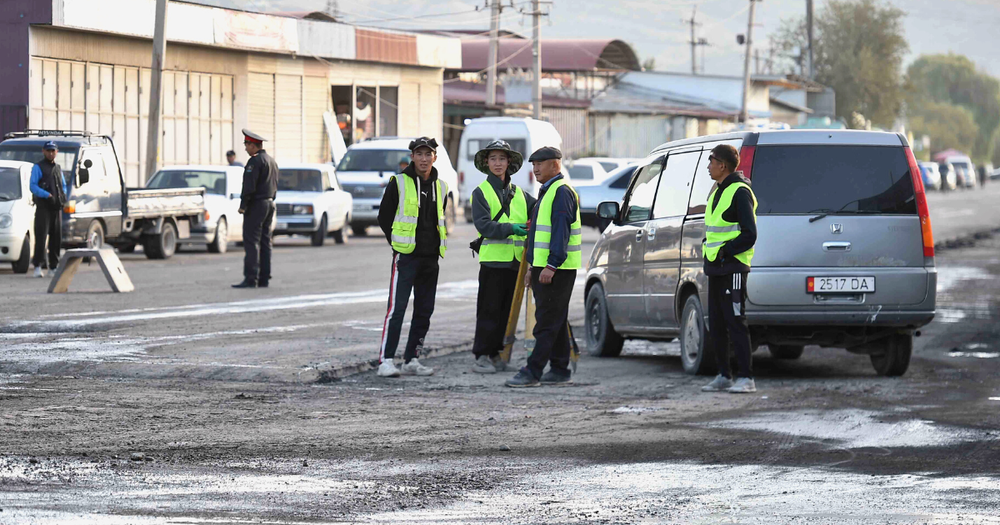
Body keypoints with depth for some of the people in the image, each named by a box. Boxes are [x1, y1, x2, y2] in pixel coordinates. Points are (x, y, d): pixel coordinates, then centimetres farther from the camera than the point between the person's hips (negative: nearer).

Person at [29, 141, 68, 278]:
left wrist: (63, 195, 3)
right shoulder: (38, 167, 1)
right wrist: (47, 195, -19)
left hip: (57, 207, 6)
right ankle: (38, 266, -14)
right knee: (41, 236, -12)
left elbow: (64, 186, 25)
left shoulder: (58, 169, 21)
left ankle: (54, 266, 15)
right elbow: (33, 186, -8)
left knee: (57, 237, 7)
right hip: (43, 207, -6)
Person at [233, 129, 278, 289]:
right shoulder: (272, 161, 15)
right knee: (265, 242, 10)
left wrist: (243, 206, -13)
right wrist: (270, 201, 18)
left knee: (251, 243, -10)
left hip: (256, 204, -9)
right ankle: (264, 278, 9)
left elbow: (249, 187, -20)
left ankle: (251, 279, -14)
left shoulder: (255, 161, -14)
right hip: (269, 204, 9)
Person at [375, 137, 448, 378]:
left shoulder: (440, 187, 12)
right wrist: (398, 244, -1)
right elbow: (384, 217, 2)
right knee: (397, 308, -13)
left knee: (424, 311, 8)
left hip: (430, 258, 6)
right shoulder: (399, 183, -3)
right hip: (406, 257, -6)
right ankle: (386, 360, -14)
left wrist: (436, 245, 10)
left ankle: (411, 360, 15)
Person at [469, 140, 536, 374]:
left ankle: (496, 354, 13)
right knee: (489, 310, -5)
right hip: (493, 258, -5)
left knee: (507, 310, 7)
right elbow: (483, 224, -10)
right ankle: (481, 356, -2)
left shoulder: (519, 194, 16)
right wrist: (509, 228, -22)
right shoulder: (481, 192, 2)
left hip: (515, 259, 5)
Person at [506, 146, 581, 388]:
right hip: (544, 268, 11)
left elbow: (561, 230, -21)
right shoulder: (547, 192, 21)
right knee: (556, 321, 11)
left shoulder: (561, 192, -12)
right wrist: (533, 267, 24)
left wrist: (551, 265, -26)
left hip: (556, 269, -11)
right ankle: (560, 370, 14)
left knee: (547, 322, -10)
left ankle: (533, 372, -14)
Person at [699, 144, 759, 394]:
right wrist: (707, 246, 11)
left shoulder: (739, 192, -12)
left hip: (732, 267, -10)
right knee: (716, 324, 10)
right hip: (715, 268, 10)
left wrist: (724, 251, -16)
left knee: (735, 323, -10)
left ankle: (746, 378, -10)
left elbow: (749, 235, -16)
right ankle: (723, 376, 16)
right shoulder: (718, 191, 17)